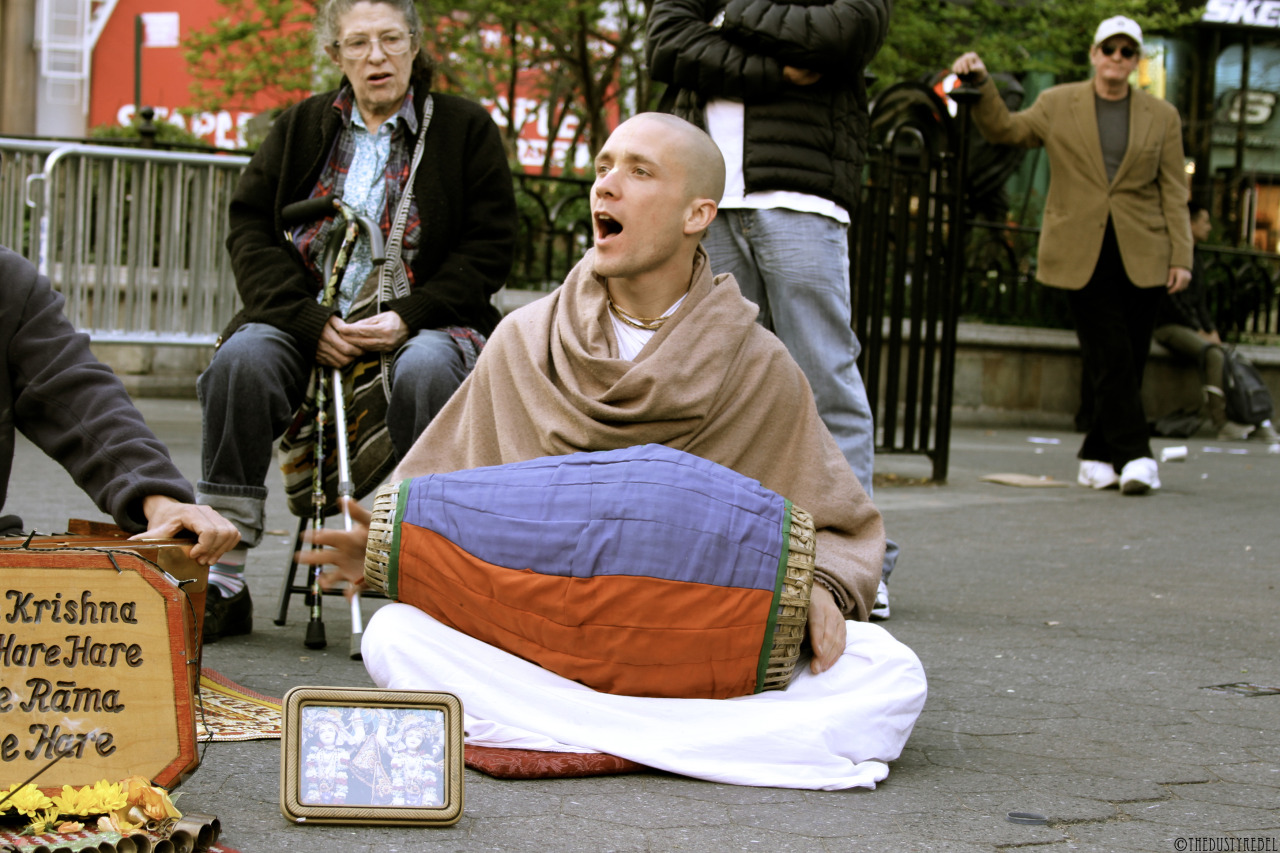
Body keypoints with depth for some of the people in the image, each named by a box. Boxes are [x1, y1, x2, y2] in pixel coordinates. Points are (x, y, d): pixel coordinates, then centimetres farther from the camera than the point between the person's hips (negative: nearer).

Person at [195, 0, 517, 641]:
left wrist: (407, 318, -14)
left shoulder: (466, 129, 7)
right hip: (309, 318, 2)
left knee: (426, 370, -37)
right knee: (242, 359, -29)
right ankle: (221, 583, -25)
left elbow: (488, 250, 0)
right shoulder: (300, 127, 14)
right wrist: (310, 322, -10)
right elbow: (249, 230, 6)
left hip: (421, 320, -2)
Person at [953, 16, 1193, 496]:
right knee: (1110, 357, -10)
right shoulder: (1058, 105, 9)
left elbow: (1174, 193, 9)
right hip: (1081, 255, -2)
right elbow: (1003, 130, 13)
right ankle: (1135, 457, -10)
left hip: (1141, 257, 2)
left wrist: (1181, 257, 1)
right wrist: (981, 86, -3)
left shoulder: (1162, 117, 11)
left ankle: (1097, 458, 13)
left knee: (1130, 361, 2)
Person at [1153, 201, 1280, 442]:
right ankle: (1220, 421, -37)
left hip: (1192, 327, 8)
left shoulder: (1195, 257, 20)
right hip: (1168, 326, -8)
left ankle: (1255, 421, -17)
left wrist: (1211, 330, 4)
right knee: (1214, 354, -32)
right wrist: (1199, 331, -13)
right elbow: (1168, 302, -13)